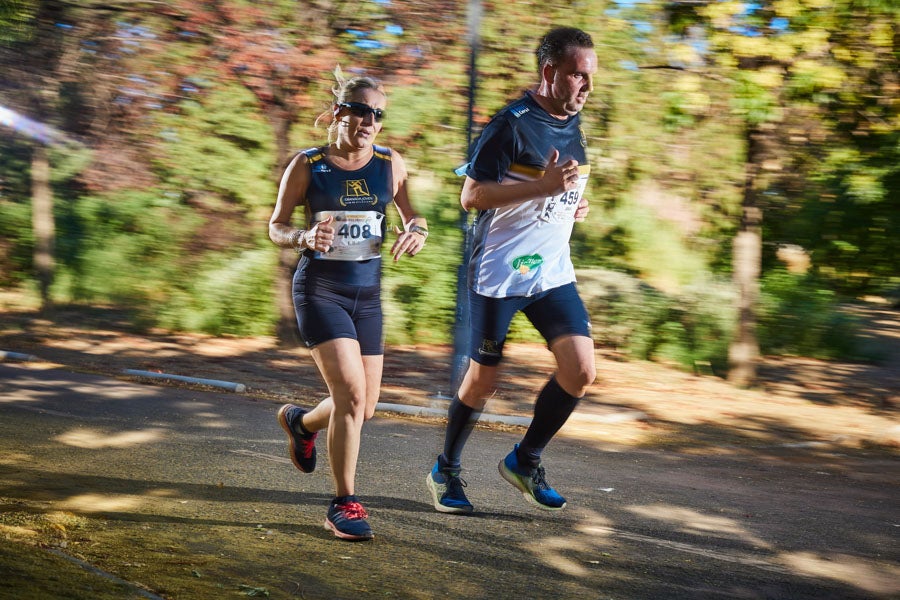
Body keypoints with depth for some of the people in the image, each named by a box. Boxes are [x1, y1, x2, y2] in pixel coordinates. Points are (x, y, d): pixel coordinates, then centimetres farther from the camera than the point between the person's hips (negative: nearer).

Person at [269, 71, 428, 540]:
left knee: (364, 408, 8)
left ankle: (300, 422, 42)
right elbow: (275, 226, 0)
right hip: (320, 288, -5)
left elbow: (413, 217, 12)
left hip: (368, 292, 5)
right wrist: (304, 237, -21)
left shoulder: (390, 164, 3)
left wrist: (416, 232, -11)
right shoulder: (307, 165, -6)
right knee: (351, 393, -18)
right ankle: (344, 504, -4)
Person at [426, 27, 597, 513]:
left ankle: (525, 460, 15)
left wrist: (574, 205, 7)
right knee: (483, 379, 3)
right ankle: (446, 471, 24)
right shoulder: (513, 124, -15)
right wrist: (543, 185, -25)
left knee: (580, 371, -5)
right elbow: (471, 196, -18)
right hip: (499, 273, -7)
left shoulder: (574, 125, 10)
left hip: (553, 272, 7)